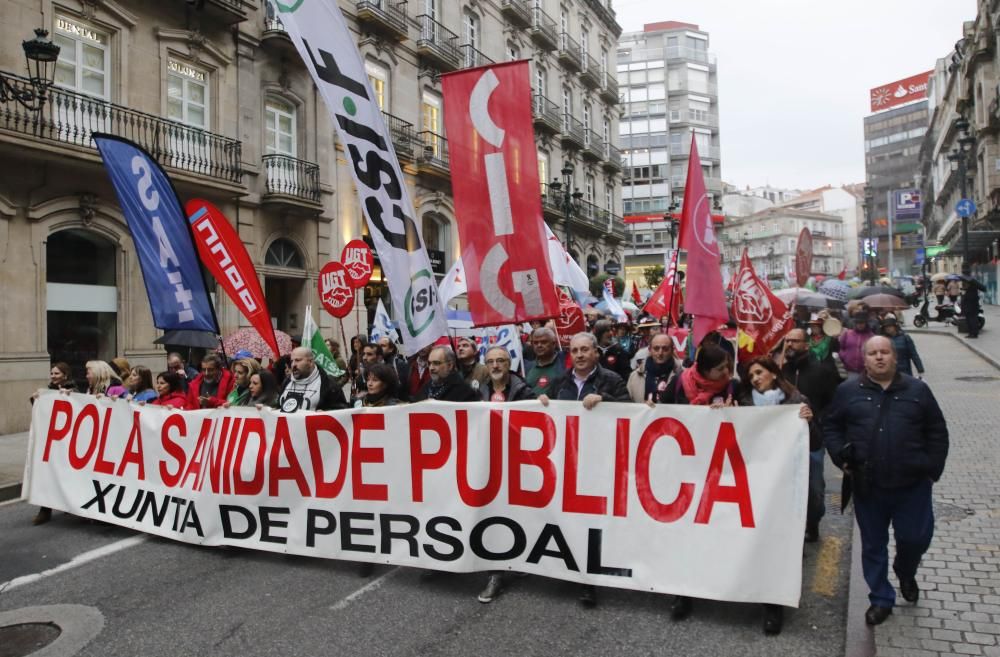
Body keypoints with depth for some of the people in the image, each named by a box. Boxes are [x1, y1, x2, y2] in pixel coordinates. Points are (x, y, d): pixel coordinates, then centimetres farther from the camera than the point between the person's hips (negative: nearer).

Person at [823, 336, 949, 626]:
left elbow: (937, 432, 7)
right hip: (867, 486, 0)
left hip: (912, 484, 0)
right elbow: (830, 425, 7)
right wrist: (841, 457, -5)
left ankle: (906, 574, 40)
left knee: (915, 538, 6)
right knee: (873, 545, 10)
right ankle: (881, 599, 27)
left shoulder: (917, 390, 3)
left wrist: (933, 468, 0)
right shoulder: (848, 391, 1)